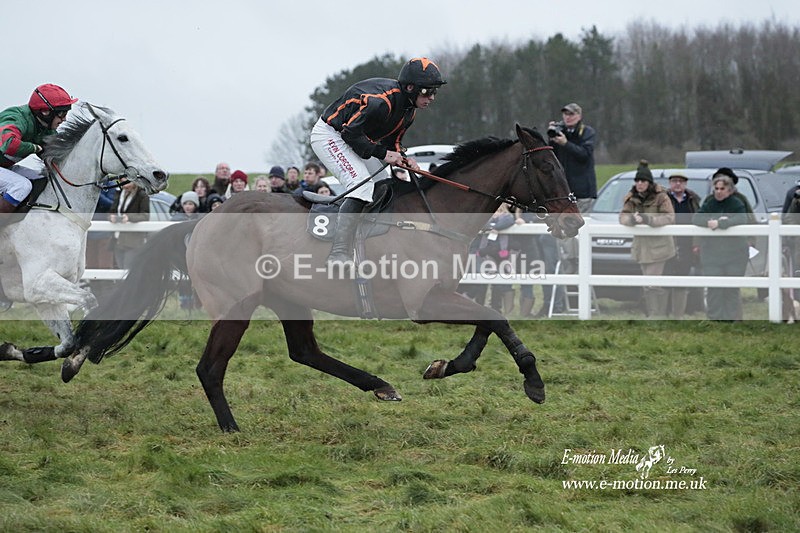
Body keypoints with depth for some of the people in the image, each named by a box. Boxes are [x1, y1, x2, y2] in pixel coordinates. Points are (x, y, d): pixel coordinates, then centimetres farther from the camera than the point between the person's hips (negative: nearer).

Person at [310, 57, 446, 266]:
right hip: (329, 134, -10)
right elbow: (350, 133, -28)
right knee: (362, 185, -25)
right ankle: (339, 254, -31)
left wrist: (402, 159, -13)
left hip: (352, 137, 10)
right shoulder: (381, 100, -31)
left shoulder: (409, 109, 0)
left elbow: (392, 142, 8)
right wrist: (383, 153, -25)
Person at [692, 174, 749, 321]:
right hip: (711, 252, 2)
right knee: (713, 288, -1)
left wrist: (719, 223, -27)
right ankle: (714, 317, 5)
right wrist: (710, 221, -22)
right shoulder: (709, 202, 7)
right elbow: (696, 218, -3)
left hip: (734, 252, -2)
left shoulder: (736, 203, -2)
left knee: (732, 289, 0)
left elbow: (741, 219, -20)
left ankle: (732, 318, 6)